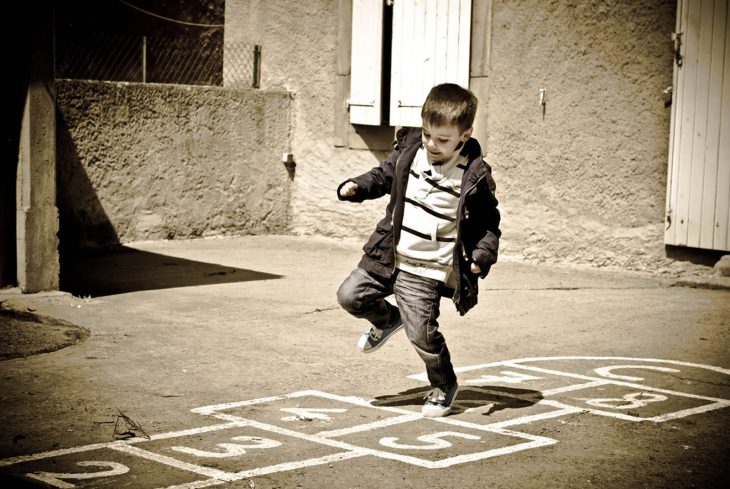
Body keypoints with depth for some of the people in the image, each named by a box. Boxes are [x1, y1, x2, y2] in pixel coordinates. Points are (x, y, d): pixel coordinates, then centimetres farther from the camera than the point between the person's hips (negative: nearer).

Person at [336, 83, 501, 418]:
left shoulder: (474, 176, -12)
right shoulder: (409, 150, 0)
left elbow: (488, 223, -3)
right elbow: (384, 176, 17)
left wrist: (483, 255, -18)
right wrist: (357, 187, -1)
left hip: (426, 269, -5)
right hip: (388, 255, 5)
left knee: (421, 333, -8)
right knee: (351, 296, 1)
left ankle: (445, 386, 20)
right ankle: (387, 320, 33)